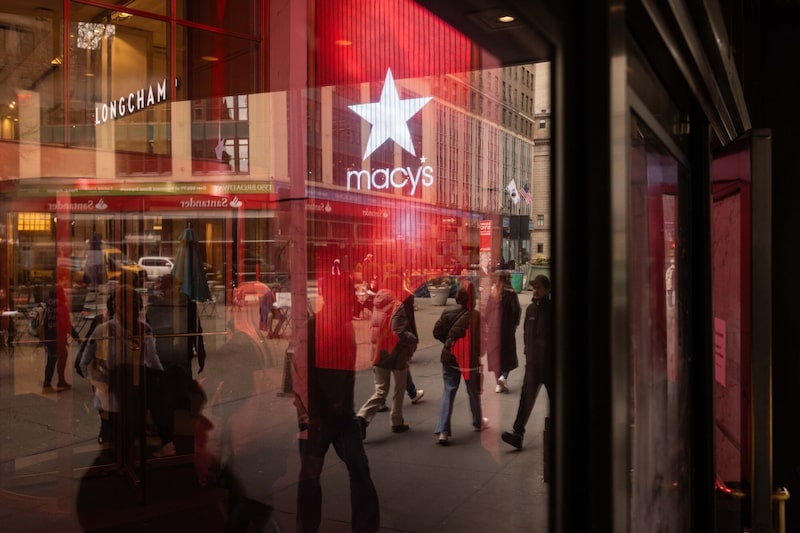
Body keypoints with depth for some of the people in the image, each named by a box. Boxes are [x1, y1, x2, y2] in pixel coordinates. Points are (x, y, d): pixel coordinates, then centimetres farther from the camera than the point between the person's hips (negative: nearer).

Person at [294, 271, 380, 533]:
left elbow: (349, 371, 6)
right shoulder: (310, 328, -11)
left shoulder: (347, 327, 4)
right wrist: (306, 418, -14)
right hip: (317, 416, -5)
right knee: (310, 476, 7)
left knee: (360, 471, 7)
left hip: (343, 413, 5)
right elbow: (300, 376, -12)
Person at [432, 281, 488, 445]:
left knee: (448, 392, 6)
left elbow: (437, 332, -3)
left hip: (449, 358, 2)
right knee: (473, 392, 18)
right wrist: (478, 353, 7)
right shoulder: (476, 316, -17)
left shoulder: (447, 312, -8)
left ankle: (443, 430, -5)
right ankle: (478, 423, 39)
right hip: (470, 360, -2)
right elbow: (481, 339, -13)